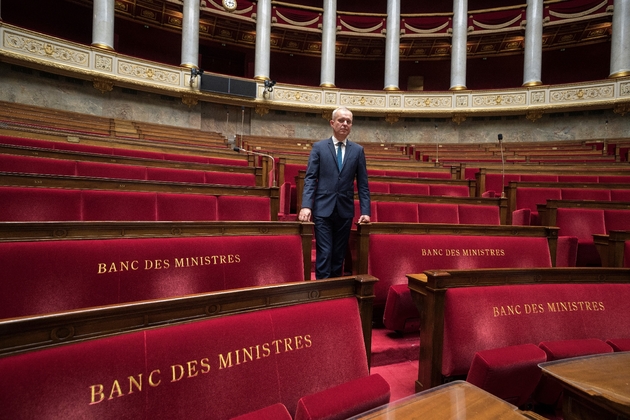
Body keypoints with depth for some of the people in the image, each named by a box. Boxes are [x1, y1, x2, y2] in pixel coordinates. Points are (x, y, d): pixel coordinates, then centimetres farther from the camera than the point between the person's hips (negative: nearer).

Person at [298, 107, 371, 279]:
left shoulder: (358, 150, 8)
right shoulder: (319, 147, 3)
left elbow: (362, 183, 6)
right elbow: (310, 178, -3)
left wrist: (365, 211, -1)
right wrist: (306, 206, -15)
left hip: (345, 210, 2)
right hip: (323, 209, -2)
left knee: (339, 255, 10)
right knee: (324, 253, -3)